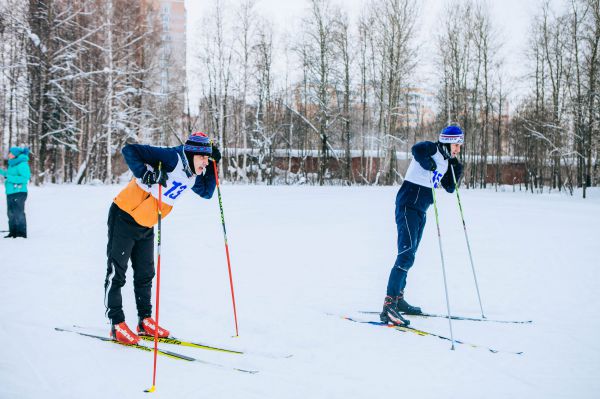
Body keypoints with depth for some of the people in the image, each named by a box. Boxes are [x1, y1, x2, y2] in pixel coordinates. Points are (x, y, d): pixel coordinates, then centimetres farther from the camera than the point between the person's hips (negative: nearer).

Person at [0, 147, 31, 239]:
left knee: (19, 213, -7)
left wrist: (10, 178, -23)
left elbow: (25, 178, -21)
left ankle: (22, 233, -2)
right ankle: (13, 232, 22)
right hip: (10, 193, 9)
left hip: (19, 193, -9)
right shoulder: (12, 164, 14)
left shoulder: (22, 164, -13)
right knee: (11, 214, 13)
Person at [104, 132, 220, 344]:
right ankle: (117, 323, 6)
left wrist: (213, 165, 4)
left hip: (146, 226, 8)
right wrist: (146, 174, -41)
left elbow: (206, 192, 16)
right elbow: (129, 151, -28)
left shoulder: (193, 176, -1)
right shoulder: (171, 158, -26)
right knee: (116, 273, -1)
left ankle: (145, 321, 22)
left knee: (145, 274, 13)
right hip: (124, 218, -8)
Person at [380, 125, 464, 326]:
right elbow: (416, 149, -35)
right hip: (408, 205, -10)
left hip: (420, 210, 10)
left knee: (409, 255, 17)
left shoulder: (446, 161, 15)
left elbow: (450, 188, 19)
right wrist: (428, 163, -26)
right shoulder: (431, 149, -11)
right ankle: (388, 307, -22)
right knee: (406, 255, -18)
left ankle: (398, 298, 30)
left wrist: (457, 171, 7)